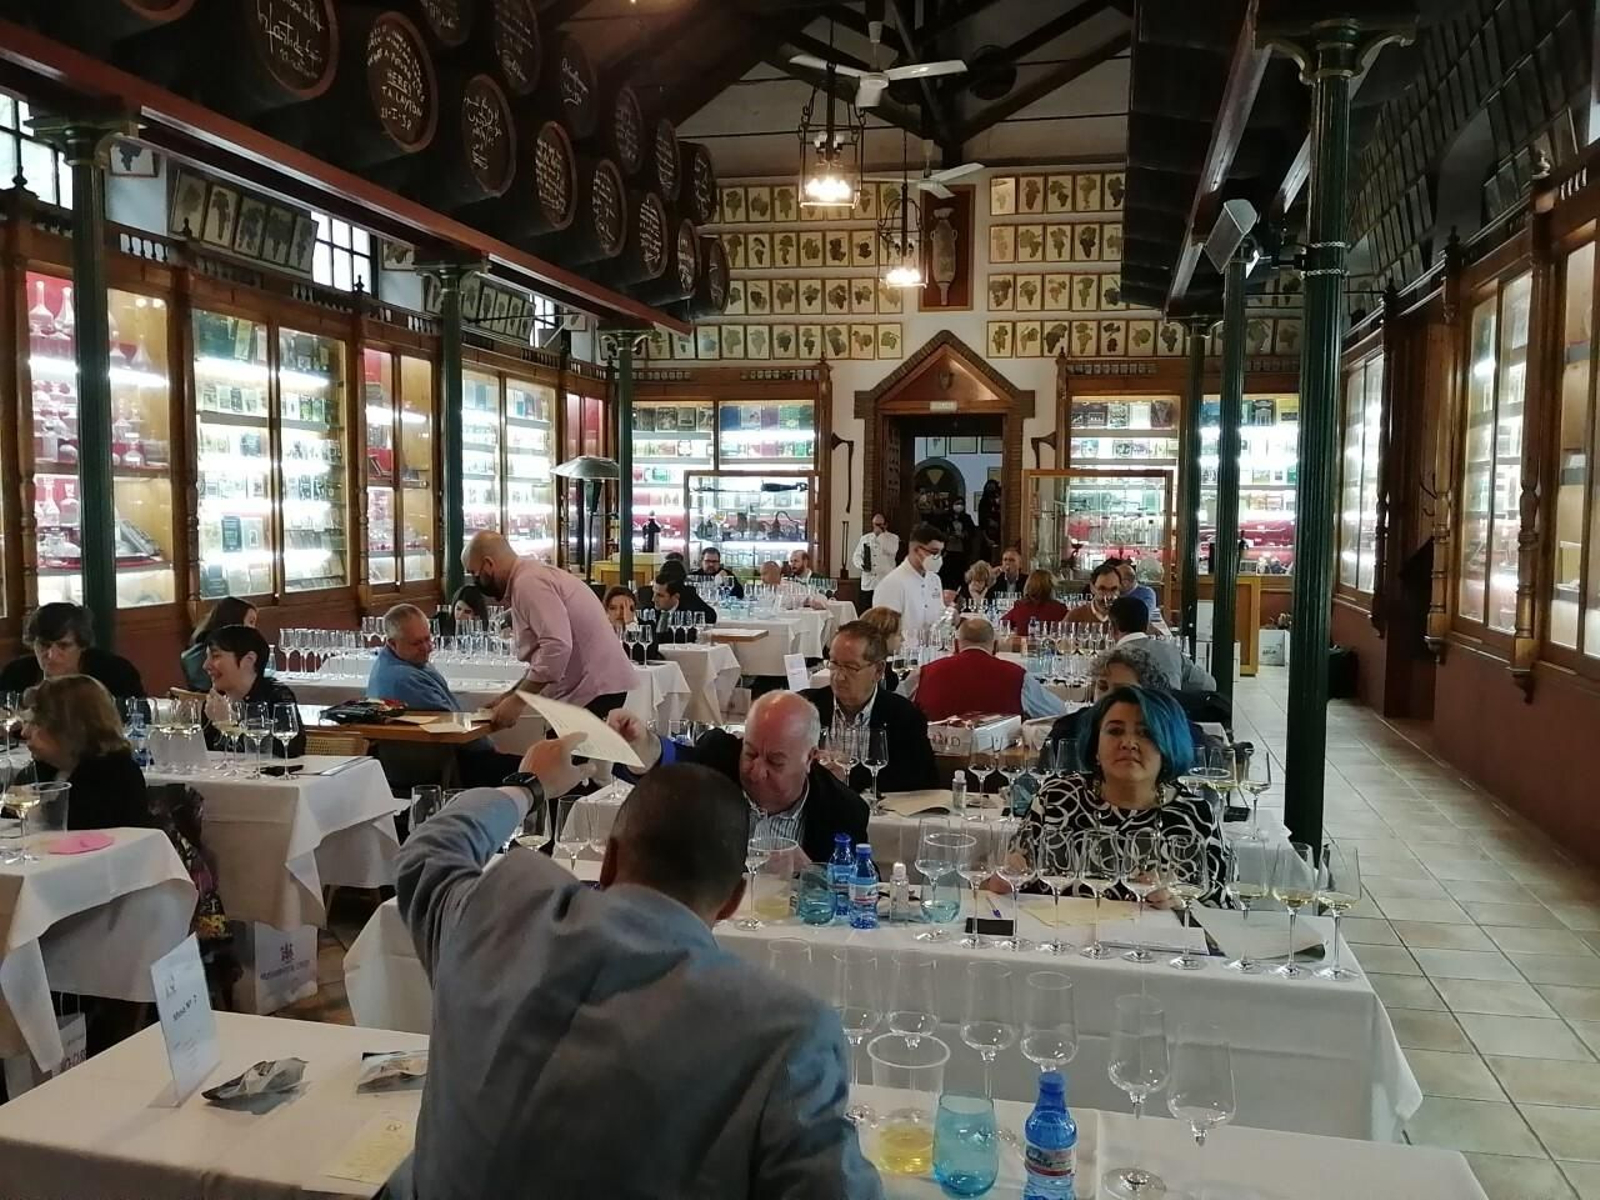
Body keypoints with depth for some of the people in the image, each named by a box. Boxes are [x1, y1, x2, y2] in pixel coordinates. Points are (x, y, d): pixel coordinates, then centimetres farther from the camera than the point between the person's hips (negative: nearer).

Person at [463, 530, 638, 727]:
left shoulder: (528, 583, -14)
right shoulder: (531, 575, 18)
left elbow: (557, 647, -26)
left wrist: (517, 701, -19)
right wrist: (511, 696, 15)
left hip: (595, 690, -10)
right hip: (589, 688, 10)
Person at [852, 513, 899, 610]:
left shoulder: (893, 538, 5)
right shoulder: (865, 538, 15)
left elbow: (892, 551, -15)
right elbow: (856, 556, 12)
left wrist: (881, 534, -10)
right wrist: (861, 565, -10)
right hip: (867, 584, 3)